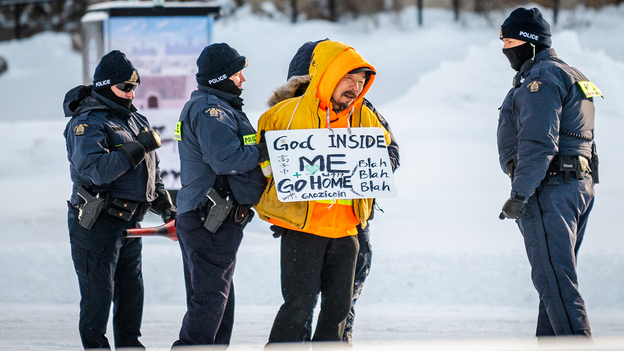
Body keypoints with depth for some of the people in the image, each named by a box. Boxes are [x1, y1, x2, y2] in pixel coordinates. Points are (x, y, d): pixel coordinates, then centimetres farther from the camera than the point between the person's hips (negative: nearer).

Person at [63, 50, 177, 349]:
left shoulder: (135, 119, 15)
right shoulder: (87, 123, -12)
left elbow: (150, 169, 26)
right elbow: (94, 169, -28)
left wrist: (164, 205, 19)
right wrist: (137, 148, -26)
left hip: (129, 222, 8)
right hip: (96, 223, -8)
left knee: (132, 291, 13)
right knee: (98, 292, -4)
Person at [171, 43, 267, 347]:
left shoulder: (209, 106, 19)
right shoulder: (210, 111, -16)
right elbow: (226, 159, -27)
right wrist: (264, 151, -16)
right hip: (212, 223, -11)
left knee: (216, 299, 16)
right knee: (210, 298, -9)